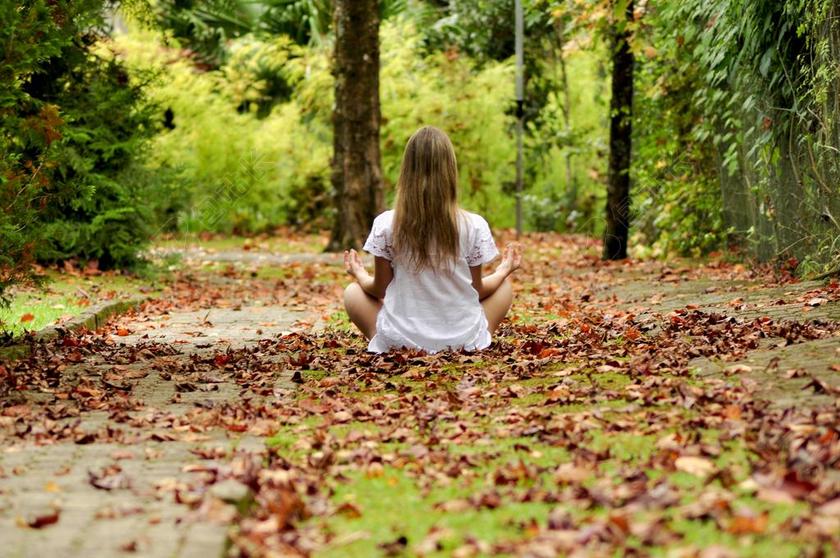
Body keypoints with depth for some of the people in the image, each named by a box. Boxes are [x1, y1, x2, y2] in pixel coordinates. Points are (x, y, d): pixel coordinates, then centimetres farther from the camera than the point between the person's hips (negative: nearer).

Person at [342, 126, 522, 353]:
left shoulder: (386, 225, -10)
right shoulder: (474, 226, -11)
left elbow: (380, 289, 0)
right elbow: (477, 290, 0)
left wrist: (360, 275, 22)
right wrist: (503, 271, 21)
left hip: (401, 341, 0)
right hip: (463, 341, 0)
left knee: (352, 292, 26)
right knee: (504, 286, 27)